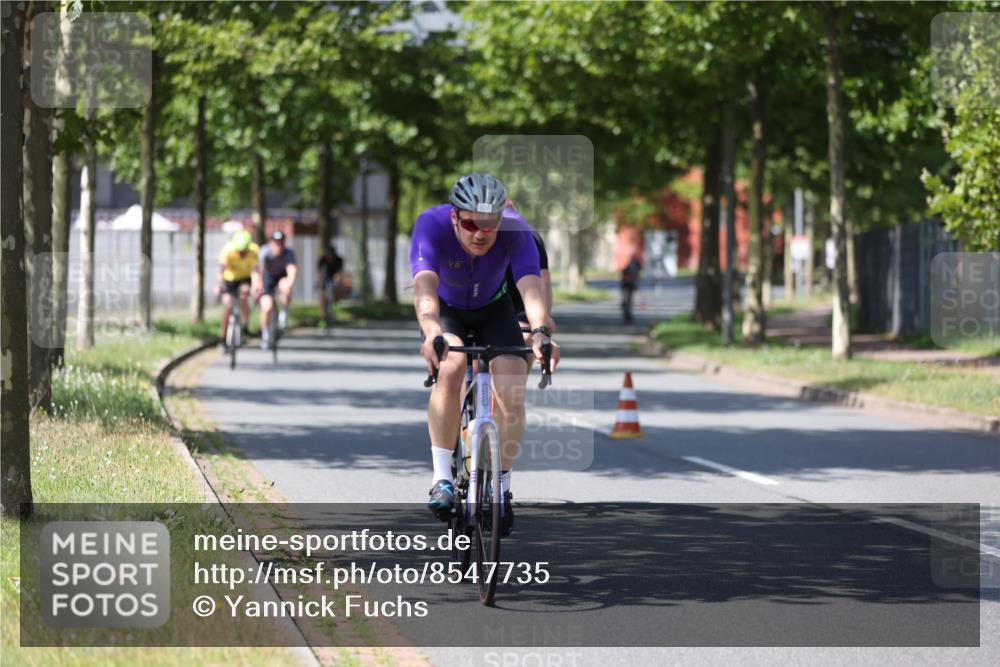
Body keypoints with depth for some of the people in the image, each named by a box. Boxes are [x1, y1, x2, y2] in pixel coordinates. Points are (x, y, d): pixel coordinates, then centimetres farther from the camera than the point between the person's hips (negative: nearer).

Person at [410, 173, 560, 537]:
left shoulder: (515, 230, -31)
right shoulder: (431, 224, -34)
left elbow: (530, 285, -44)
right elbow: (424, 285, -47)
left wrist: (540, 332, -63)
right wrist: (431, 331, -66)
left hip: (494, 309, 1)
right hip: (446, 310, -1)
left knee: (512, 396, -17)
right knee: (450, 367, -32)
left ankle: (502, 486, 4)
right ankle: (442, 478, -26)